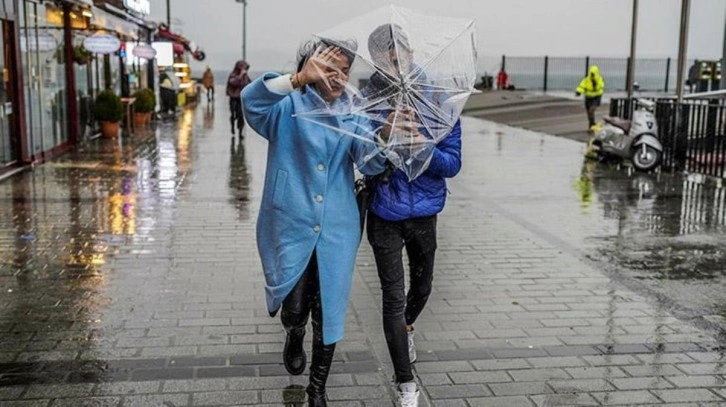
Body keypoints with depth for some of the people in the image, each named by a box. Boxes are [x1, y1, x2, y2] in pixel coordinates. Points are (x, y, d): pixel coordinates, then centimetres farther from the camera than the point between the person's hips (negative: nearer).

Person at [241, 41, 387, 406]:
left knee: (329, 311, 7)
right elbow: (252, 99, -24)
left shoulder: (352, 113, 6)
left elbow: (369, 162, -7)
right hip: (291, 225, -2)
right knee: (294, 307, 3)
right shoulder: (289, 106, -3)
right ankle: (294, 337, 43)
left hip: (336, 229, 3)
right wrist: (298, 80, -39)